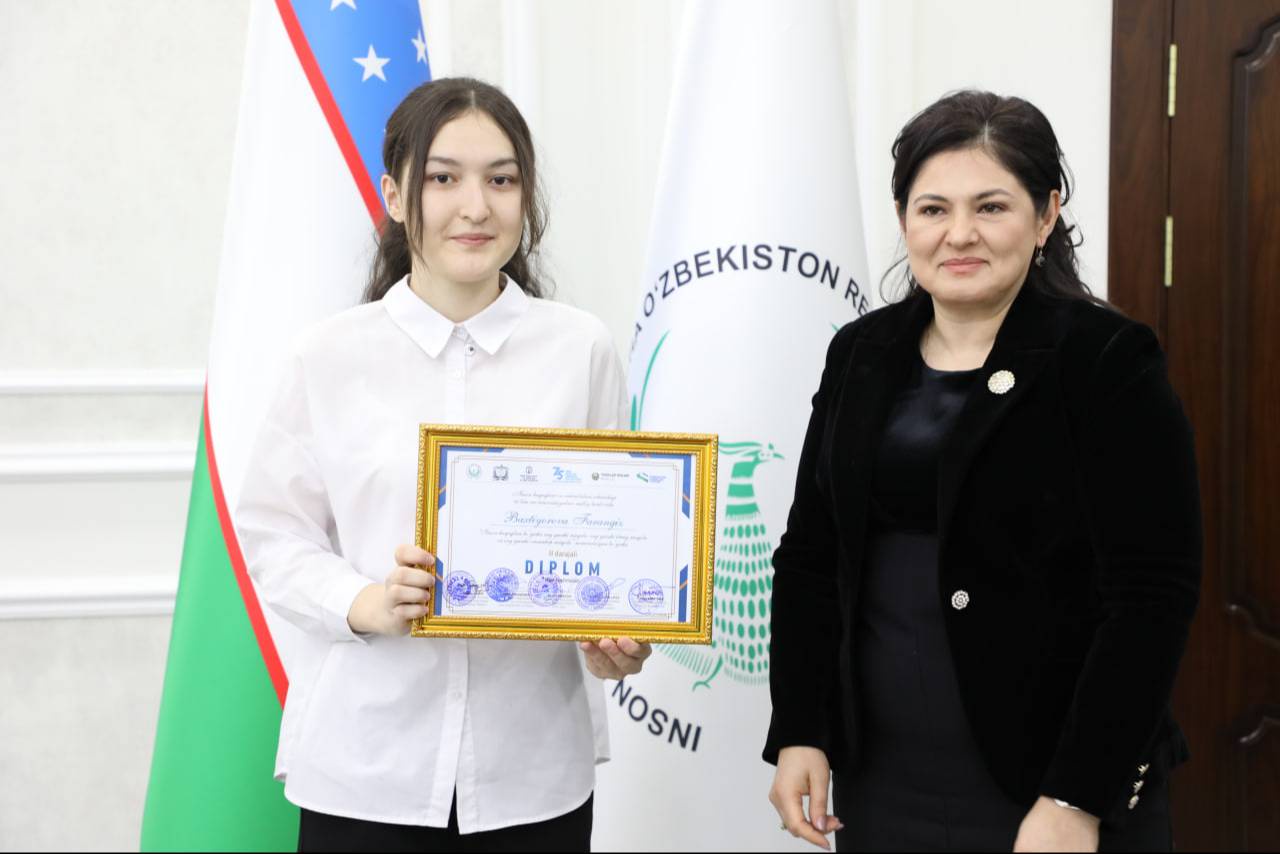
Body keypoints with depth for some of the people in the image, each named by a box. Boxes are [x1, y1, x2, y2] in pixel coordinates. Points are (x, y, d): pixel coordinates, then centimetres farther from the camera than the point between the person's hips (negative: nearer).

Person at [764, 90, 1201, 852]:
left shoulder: (1111, 364, -10)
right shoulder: (863, 356, 5)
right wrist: (799, 732, 2)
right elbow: (810, 556, 9)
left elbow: (1151, 598, -14)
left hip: (1047, 785, -4)